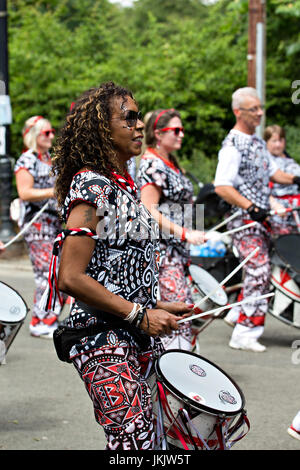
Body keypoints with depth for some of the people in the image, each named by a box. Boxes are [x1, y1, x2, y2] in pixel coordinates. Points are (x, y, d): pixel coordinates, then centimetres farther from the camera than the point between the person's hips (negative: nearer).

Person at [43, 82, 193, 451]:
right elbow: (71, 279, -21)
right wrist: (140, 315, -18)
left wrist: (158, 308, 13)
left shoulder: (123, 187, 16)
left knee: (148, 438, 11)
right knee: (134, 445, -14)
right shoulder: (91, 188, -13)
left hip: (137, 338, 10)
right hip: (104, 341, -10)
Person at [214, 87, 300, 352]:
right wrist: (250, 207, -26)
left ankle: (238, 312, 29)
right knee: (259, 273, -13)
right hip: (243, 218, -9)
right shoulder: (233, 145, -15)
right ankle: (244, 334, -10)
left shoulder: (257, 141, 14)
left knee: (259, 271, 14)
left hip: (260, 216, 9)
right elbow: (222, 187, -22)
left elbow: (271, 171, 26)